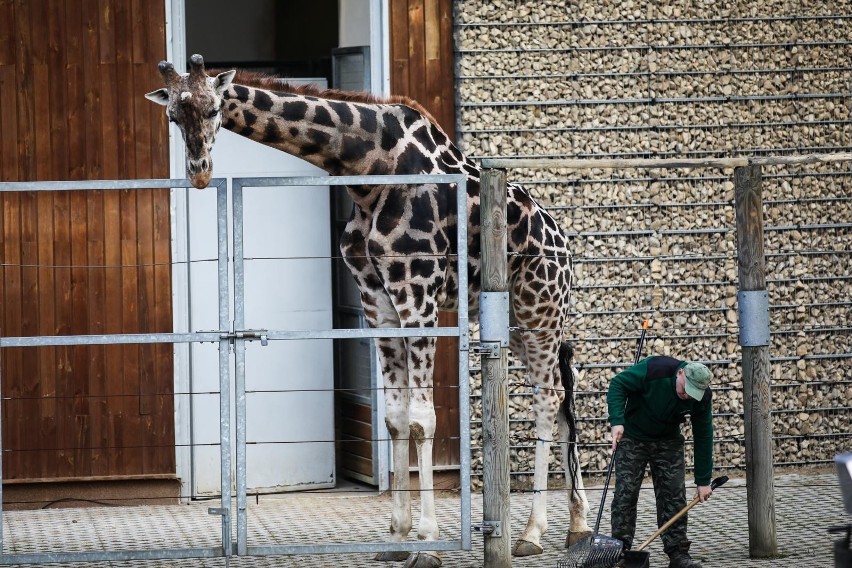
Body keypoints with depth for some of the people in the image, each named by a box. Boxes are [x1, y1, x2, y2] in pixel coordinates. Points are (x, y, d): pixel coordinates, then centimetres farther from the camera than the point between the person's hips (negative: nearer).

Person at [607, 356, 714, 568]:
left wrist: (703, 481, -8)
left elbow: (703, 437, -10)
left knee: (674, 496, -4)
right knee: (625, 494, -6)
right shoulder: (654, 369, -30)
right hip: (632, 437, -3)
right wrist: (617, 421, -32)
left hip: (669, 443, 3)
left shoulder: (702, 397, -18)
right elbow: (617, 384, -20)